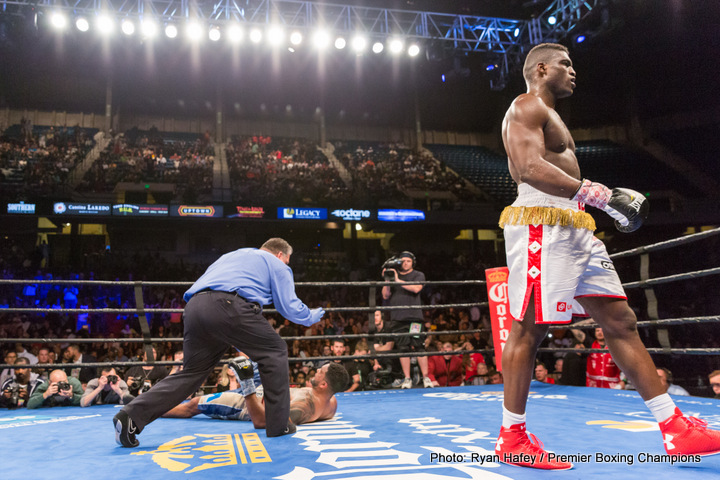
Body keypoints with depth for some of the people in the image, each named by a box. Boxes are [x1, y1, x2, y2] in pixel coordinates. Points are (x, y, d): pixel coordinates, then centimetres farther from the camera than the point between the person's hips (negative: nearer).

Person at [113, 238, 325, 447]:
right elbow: (290, 307, 17)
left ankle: (131, 417, 7)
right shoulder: (277, 265, 21)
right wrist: (312, 316, 37)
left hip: (194, 306, 7)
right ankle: (279, 424, 12)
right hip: (229, 307, -6)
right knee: (275, 352, 11)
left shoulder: (232, 255, 39)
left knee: (191, 373, 16)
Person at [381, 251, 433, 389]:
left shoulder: (418, 275, 10)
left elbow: (416, 288, -11)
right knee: (403, 348, 1)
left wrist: (398, 281, -11)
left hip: (414, 316, -2)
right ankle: (407, 379, 7)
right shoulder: (392, 275, 17)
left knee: (418, 345, -8)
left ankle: (426, 377, -1)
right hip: (397, 318, 3)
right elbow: (385, 296, 11)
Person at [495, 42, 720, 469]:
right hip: (542, 225, -10)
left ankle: (676, 430, 10)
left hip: (574, 229, 10)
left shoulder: (550, 116, 30)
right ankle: (511, 437, 4)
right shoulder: (526, 107, -1)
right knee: (530, 329, -8)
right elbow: (529, 168, -18)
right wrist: (588, 192, -23)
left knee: (621, 321, 6)